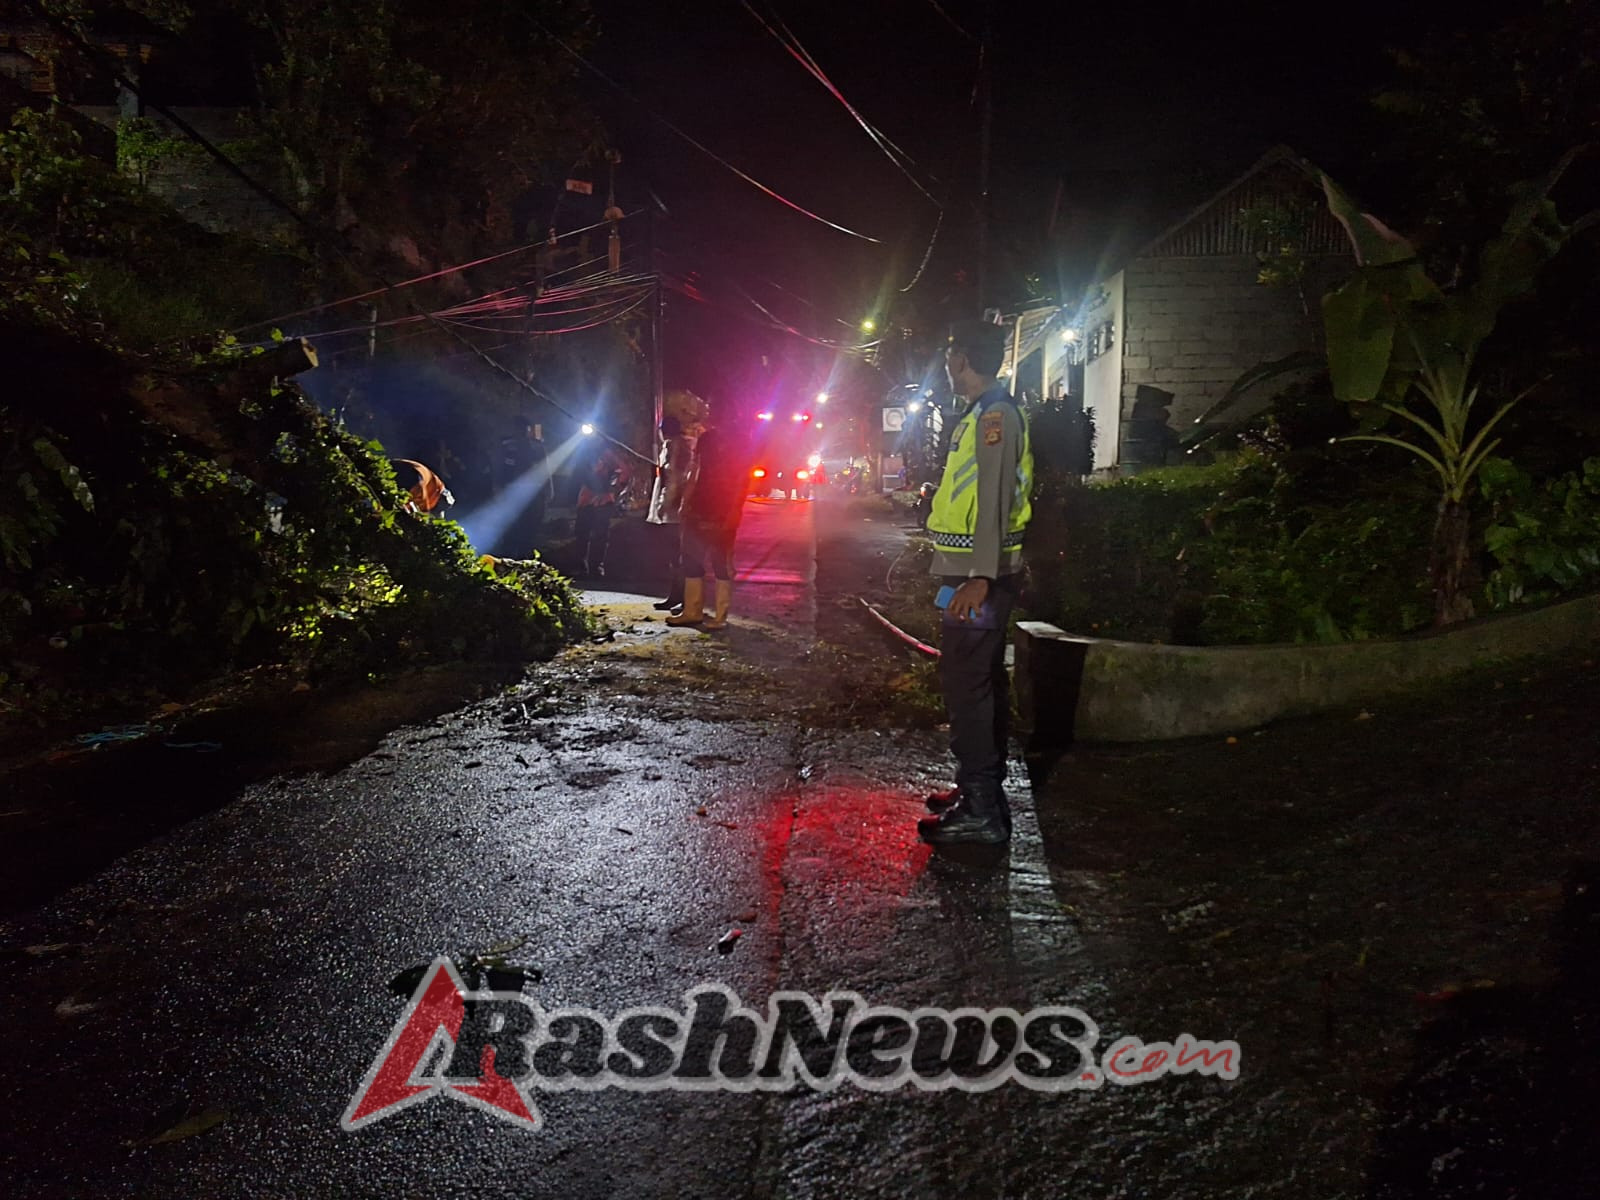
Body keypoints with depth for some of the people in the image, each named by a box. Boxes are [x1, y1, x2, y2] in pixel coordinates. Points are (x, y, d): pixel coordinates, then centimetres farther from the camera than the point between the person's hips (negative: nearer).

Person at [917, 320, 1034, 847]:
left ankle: (982, 812, -7)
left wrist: (979, 577, -28)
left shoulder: (995, 415, -14)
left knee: (967, 688, -10)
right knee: (981, 686, 16)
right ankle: (980, 790, 27)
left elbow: (994, 497, -22)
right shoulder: (983, 416, 18)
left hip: (977, 579, -11)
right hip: (975, 576, 11)